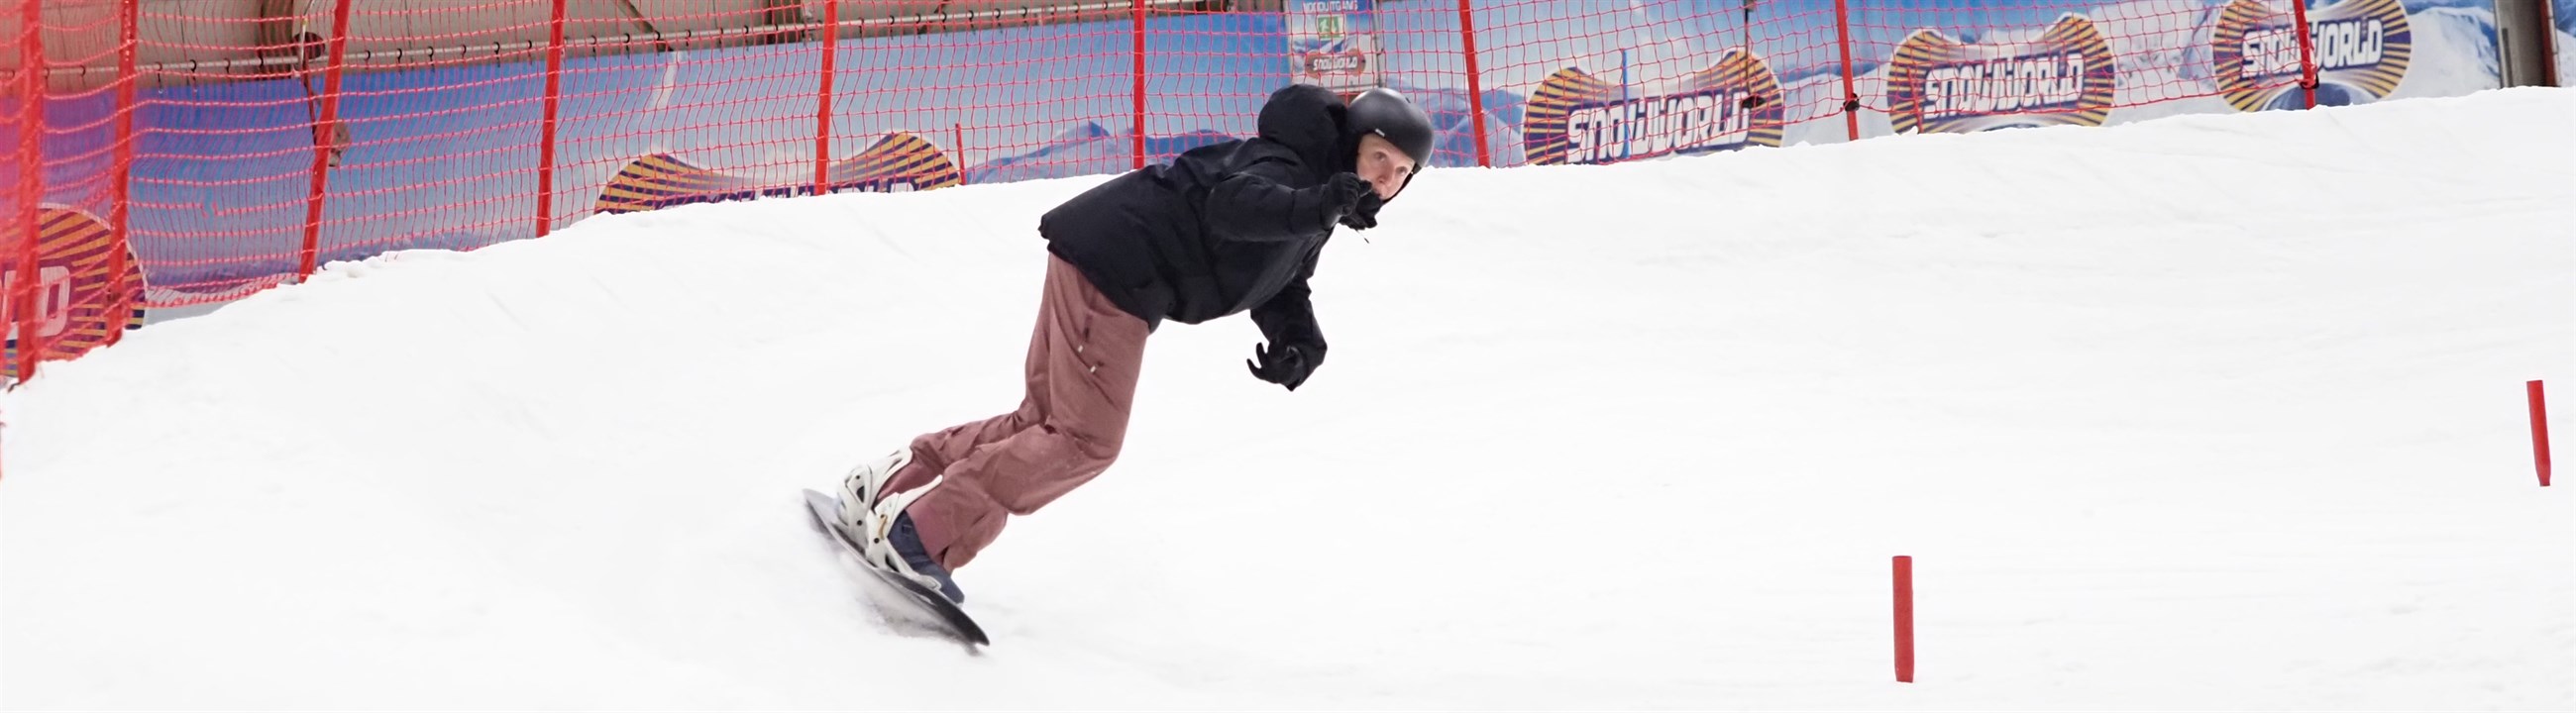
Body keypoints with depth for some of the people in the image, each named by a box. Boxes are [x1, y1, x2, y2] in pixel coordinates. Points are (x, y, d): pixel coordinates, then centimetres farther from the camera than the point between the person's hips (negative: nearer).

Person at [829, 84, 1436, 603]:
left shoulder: (1313, 205, 17)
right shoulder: (1289, 165, -14)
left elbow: (1280, 289, 20)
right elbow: (1232, 203, -33)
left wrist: (1298, 343, 0)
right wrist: (1314, 207, -47)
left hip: (1113, 274, 10)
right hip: (1112, 262, -10)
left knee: (1048, 420, 15)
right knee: (1087, 440, -12)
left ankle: (895, 480, 20)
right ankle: (921, 536, -12)